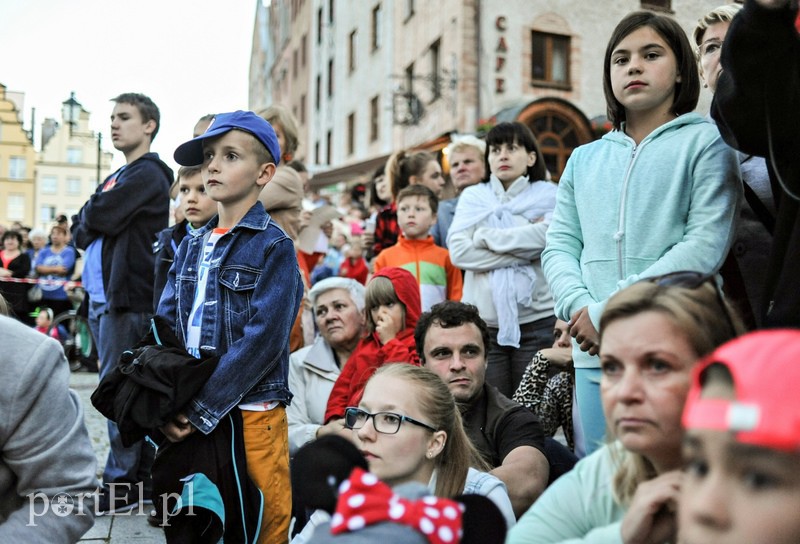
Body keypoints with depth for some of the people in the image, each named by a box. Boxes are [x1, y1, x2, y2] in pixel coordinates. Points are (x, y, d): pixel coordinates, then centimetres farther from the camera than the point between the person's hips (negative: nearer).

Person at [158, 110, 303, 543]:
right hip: (187, 415, 6)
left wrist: (202, 410, -18)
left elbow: (262, 340, -17)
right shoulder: (191, 246, 10)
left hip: (250, 414, -6)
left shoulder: (274, 246, -8)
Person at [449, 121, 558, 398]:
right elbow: (458, 251, -2)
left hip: (536, 321, -1)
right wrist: (521, 251, -6)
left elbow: (549, 237, -13)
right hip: (483, 321, 2)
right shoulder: (472, 197, 13)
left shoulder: (548, 195, 9)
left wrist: (487, 236, -4)